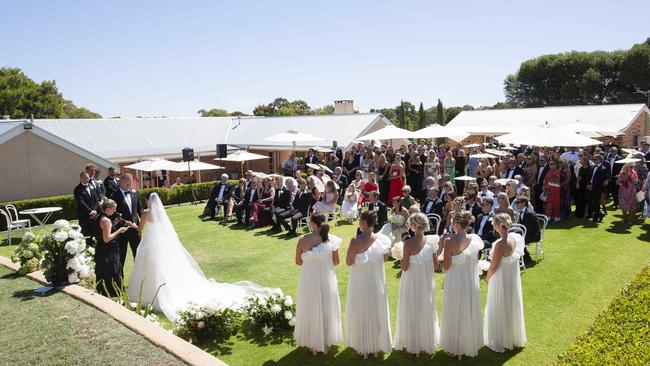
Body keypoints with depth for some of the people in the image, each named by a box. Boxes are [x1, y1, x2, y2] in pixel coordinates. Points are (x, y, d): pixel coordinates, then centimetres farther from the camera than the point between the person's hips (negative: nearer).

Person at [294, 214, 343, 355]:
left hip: (309, 280, -1)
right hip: (327, 280, 1)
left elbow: (298, 261, -5)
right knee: (327, 310, 20)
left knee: (311, 311, 17)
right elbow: (336, 262, -3)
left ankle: (313, 344, 32)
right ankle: (327, 343, 36)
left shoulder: (303, 240, -16)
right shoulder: (331, 239, -12)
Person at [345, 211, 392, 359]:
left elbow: (348, 262, -14)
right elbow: (385, 258, 2)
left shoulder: (355, 241, -23)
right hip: (377, 282, 3)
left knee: (361, 313, 16)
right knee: (377, 312, 20)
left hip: (359, 282, -3)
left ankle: (363, 347, 29)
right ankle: (377, 347, 35)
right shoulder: (381, 239, -12)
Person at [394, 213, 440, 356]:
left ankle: (412, 344, 28)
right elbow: (436, 265, -3)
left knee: (411, 312, 15)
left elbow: (405, 267, -17)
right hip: (427, 283, 3)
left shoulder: (408, 243, -21)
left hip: (412, 283, -3)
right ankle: (427, 342, 35)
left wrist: (400, 258, 0)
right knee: (426, 312, 21)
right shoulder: (431, 241, -10)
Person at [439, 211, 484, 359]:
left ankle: (454, 348, 27)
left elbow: (446, 265, -17)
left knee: (455, 315, 14)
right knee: (470, 314, 19)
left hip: (455, 282, -3)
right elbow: (475, 262, 2)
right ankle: (470, 345, 34)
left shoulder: (450, 241, -20)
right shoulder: (475, 239, -7)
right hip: (472, 282, 4)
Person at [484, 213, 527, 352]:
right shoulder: (515, 237, -8)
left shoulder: (500, 244, -30)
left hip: (501, 280, -7)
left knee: (499, 309, 12)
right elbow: (515, 257, 3)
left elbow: (493, 266, -21)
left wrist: (487, 278, -2)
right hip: (513, 278, 7)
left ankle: (500, 342, 29)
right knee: (512, 307, 24)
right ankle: (514, 337, 44)